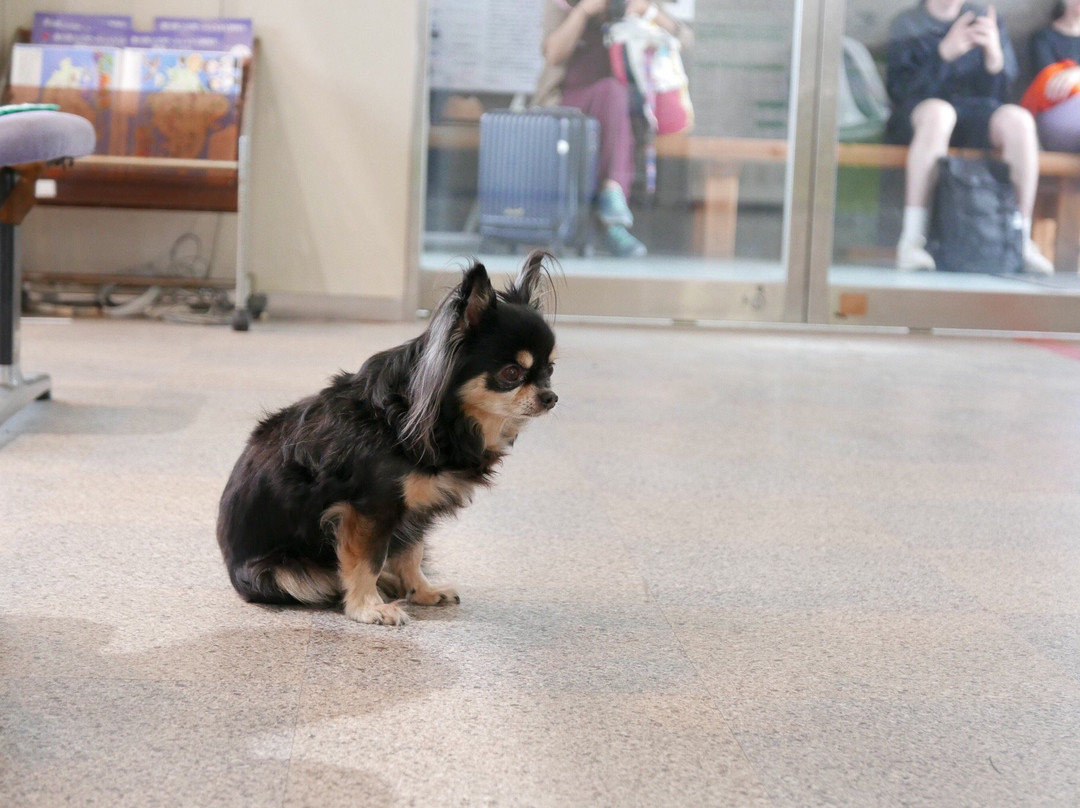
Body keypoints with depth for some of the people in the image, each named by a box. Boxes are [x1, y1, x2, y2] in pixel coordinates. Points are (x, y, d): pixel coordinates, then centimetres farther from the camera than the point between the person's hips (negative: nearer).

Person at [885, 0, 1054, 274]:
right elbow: (899, 90, -7)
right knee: (937, 112, -39)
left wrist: (994, 53, -15)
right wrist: (944, 53, -20)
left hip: (976, 112, 3)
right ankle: (911, 239, -42)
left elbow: (995, 92, 6)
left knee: (1018, 119, -30)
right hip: (916, 115, -3)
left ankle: (1022, 239, -25)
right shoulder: (907, 24, 7)